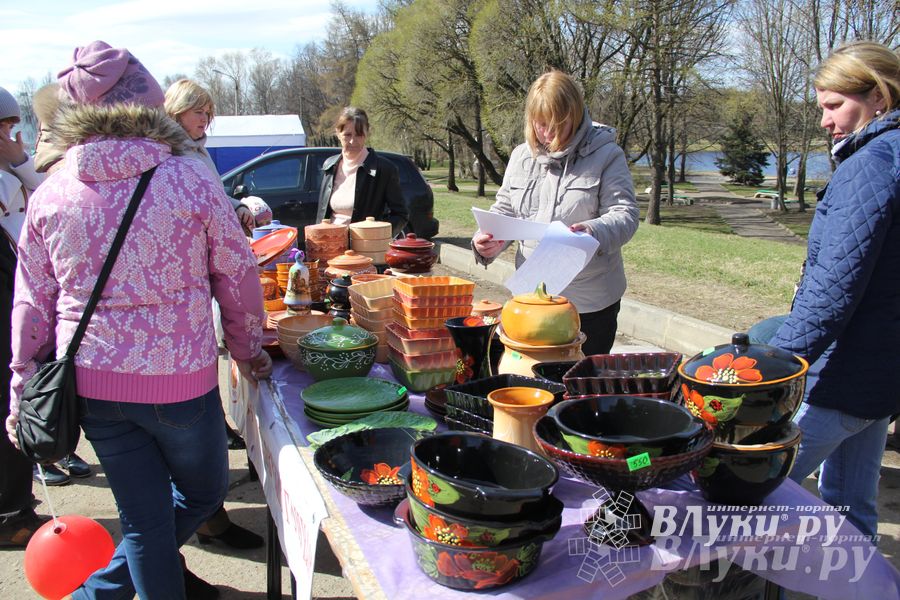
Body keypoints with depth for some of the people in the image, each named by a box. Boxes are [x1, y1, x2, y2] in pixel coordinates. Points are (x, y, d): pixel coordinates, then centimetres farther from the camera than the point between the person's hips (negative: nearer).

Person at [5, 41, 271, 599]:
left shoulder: (50, 194, -1)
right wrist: (249, 350, 12)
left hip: (89, 383, 4)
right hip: (178, 379, -3)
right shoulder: (191, 180, -10)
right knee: (203, 493, 23)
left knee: (145, 521, 18)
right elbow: (239, 276, -4)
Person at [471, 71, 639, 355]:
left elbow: (625, 215, -13)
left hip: (591, 301, -4)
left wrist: (593, 232, -34)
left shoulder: (606, 155, -8)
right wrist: (488, 241, -9)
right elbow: (504, 210, 12)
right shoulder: (521, 155, 7)